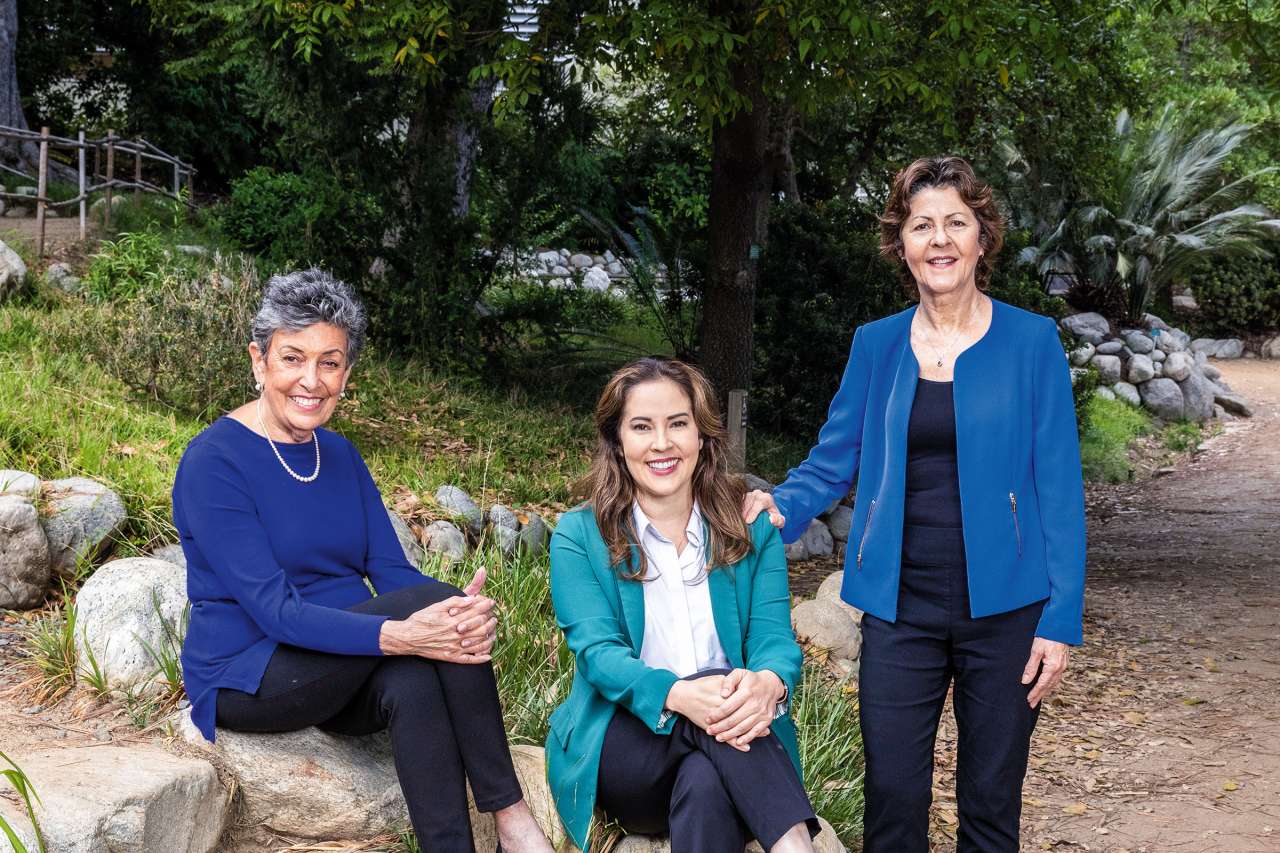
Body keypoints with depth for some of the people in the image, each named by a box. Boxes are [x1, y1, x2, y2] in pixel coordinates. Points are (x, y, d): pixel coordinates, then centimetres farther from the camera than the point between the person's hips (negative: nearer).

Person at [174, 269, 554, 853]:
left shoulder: (339, 455, 9)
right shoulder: (213, 462, -14)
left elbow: (393, 570, -1)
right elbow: (275, 611, -23)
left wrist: (466, 612, -24)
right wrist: (398, 634, -37)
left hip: (339, 671, 6)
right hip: (246, 680, -6)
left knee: (413, 681, -31)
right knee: (425, 603, -28)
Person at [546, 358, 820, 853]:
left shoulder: (751, 530, 7)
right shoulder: (579, 535, 1)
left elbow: (775, 638, -4)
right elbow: (597, 650, -12)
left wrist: (768, 682, -33)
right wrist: (678, 696, -35)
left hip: (730, 740, 1)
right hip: (619, 750, -1)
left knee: (706, 782, -38)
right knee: (710, 716, -34)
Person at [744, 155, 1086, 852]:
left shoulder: (1031, 342, -2)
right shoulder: (877, 345, 6)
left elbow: (1059, 488, -3)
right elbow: (834, 458, 9)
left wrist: (1061, 619, -8)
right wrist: (779, 509, -13)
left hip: (1002, 608, -1)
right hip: (900, 611, 2)